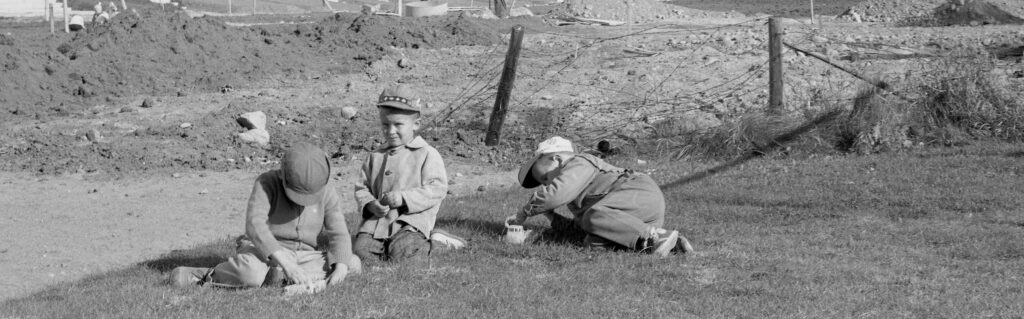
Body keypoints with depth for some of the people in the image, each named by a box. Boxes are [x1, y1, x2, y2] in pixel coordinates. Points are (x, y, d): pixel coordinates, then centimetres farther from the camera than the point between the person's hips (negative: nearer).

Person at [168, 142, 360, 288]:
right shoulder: (267, 184, -15)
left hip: (303, 255, 5)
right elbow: (255, 225, -28)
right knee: (251, 275, -41)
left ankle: (279, 278, -21)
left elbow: (338, 234, -3)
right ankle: (206, 276, -10)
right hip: (263, 251, -5)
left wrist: (341, 265, -25)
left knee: (354, 264, -18)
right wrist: (285, 262, -38)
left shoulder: (326, 192, -3)